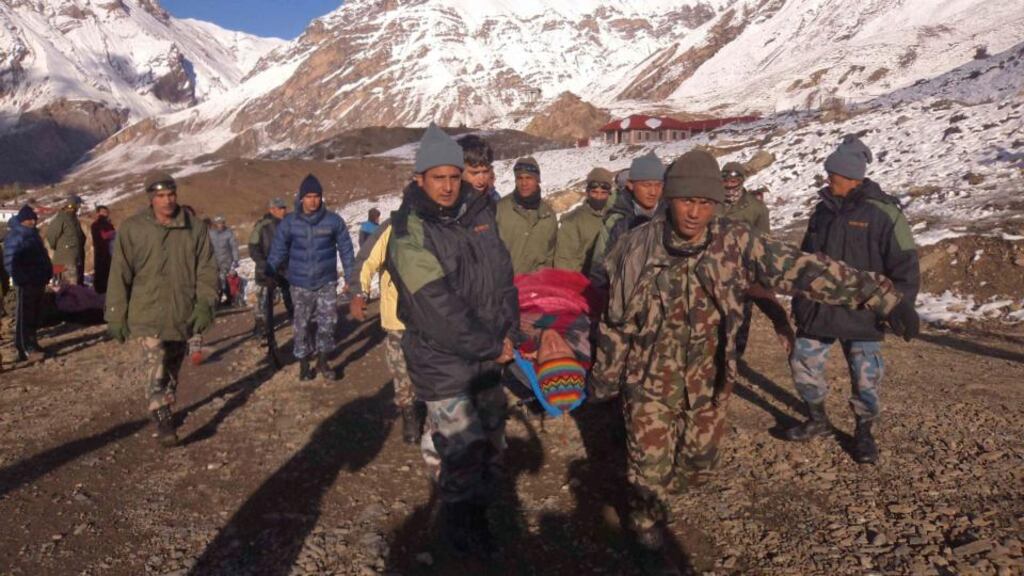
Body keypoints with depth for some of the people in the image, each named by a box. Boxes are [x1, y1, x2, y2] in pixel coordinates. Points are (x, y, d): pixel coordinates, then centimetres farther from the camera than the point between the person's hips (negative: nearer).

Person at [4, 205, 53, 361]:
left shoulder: (33, 234, 16)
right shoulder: (14, 237, -10)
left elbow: (42, 256, 21)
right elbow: (10, 262, -15)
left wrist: (47, 273, 10)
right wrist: (21, 278, -20)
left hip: (39, 282, 8)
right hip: (26, 283, -8)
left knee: (35, 314, 16)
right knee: (25, 314, -3)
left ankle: (31, 343, 26)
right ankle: (25, 347, 1)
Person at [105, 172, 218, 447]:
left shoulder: (195, 228, 0)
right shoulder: (132, 229, -4)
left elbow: (206, 269, 3)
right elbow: (119, 275, -1)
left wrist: (205, 305, -8)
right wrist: (116, 316, -1)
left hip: (182, 316, 3)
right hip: (147, 315, -3)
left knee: (172, 371, 17)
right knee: (154, 371, -15)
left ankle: (166, 411, 34)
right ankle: (163, 422, -12)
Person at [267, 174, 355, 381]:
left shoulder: (333, 220, -4)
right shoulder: (289, 223, -5)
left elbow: (345, 249, 2)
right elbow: (278, 251, 0)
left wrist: (350, 277, 2)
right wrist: (268, 276, -6)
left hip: (327, 282, 0)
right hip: (300, 284, 0)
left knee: (327, 323, 0)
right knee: (302, 325, 7)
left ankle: (322, 361, 17)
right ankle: (303, 363, 21)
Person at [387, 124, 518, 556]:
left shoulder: (477, 213, 4)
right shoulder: (409, 232, -16)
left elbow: (503, 275, 7)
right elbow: (437, 307, -21)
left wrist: (506, 333, -4)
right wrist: (491, 347, -17)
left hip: (488, 354, 7)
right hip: (442, 360, -6)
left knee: (490, 442, 17)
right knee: (462, 448, -3)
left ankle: (478, 511, 38)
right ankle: (462, 530, 21)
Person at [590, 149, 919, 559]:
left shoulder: (736, 243, -13)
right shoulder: (637, 249, -17)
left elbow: (803, 269, -20)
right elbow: (617, 321, -6)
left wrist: (880, 296, -27)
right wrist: (605, 377, 3)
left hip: (708, 382, 3)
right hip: (650, 380, -3)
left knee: (699, 456, 21)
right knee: (651, 461, 8)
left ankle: (660, 492, 54)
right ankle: (645, 516, 41)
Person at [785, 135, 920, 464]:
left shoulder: (882, 214, -11)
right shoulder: (824, 209, 7)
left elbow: (905, 267, -9)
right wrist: (799, 301, 16)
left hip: (861, 316, -5)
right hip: (817, 311, 6)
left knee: (866, 377, 3)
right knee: (803, 362, 9)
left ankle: (864, 433, 25)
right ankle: (818, 421, 30)